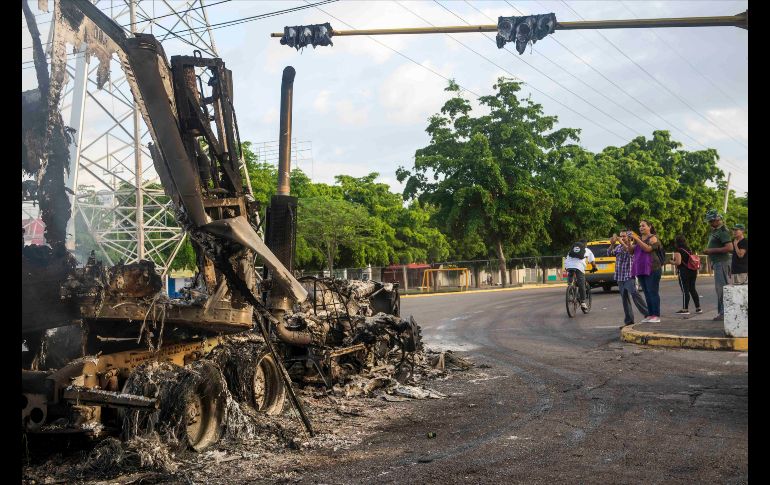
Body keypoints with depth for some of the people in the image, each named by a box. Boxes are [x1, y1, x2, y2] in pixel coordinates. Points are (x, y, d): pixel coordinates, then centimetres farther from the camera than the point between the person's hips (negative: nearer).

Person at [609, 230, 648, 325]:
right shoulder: (618, 246, 14)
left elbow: (630, 251, -25)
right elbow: (609, 253, 4)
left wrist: (621, 242, -33)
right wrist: (612, 244, -12)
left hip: (629, 276, -6)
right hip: (620, 277, 6)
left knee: (634, 294, -23)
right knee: (625, 299, 7)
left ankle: (646, 313, -19)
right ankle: (629, 320, 12)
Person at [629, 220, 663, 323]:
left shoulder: (653, 238, -1)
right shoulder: (639, 239, 18)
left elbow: (648, 248, -19)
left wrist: (636, 239, -21)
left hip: (652, 269, -7)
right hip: (640, 270, 7)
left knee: (653, 292, -8)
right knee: (646, 293, 8)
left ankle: (657, 316, -7)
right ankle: (650, 315, 11)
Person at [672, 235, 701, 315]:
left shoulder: (678, 250, -10)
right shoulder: (688, 249, 13)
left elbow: (678, 262, -17)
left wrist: (672, 262, 1)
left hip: (684, 272, -7)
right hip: (693, 271, 7)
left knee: (685, 290, -5)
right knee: (692, 289, 13)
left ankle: (685, 309, -4)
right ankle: (698, 308, 14)